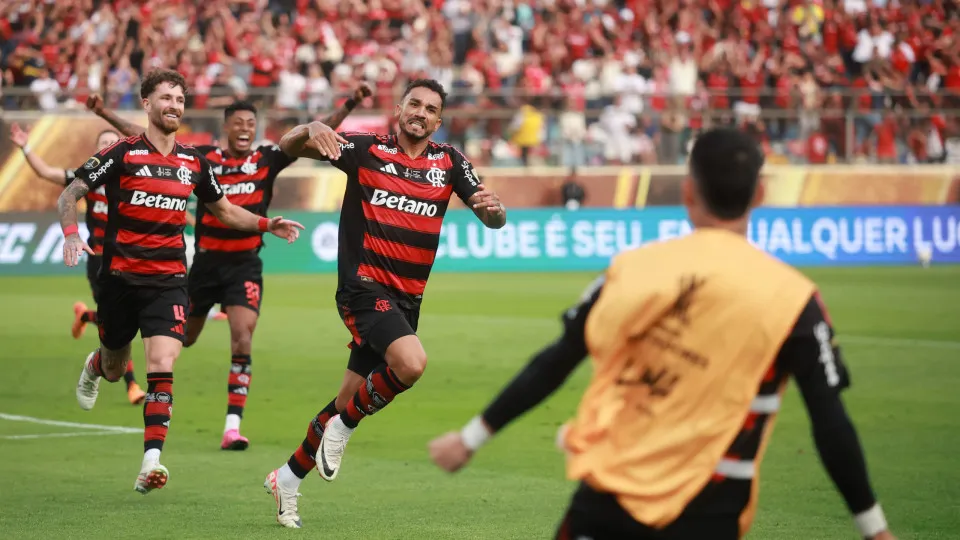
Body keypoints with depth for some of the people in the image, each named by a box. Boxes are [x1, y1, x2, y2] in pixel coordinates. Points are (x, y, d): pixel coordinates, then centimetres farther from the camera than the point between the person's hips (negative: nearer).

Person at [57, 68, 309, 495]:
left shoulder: (194, 162, 6)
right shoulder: (123, 154, -6)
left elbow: (223, 209, 21)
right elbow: (69, 195, -4)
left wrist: (267, 224, 7)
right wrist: (71, 235, -23)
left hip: (168, 281, 1)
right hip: (120, 278, -1)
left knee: (161, 365, -18)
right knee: (115, 370, 15)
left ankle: (150, 462, -22)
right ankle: (95, 365, 55)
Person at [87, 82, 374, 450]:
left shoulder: (267, 159, -3)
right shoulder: (202, 158, -3)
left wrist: (350, 105, -21)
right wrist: (106, 115, -4)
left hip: (245, 265, -1)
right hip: (206, 262, 1)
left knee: (243, 340, -16)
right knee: (183, 338, 14)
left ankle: (233, 425, -13)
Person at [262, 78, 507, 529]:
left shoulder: (449, 162, 9)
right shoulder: (367, 149, -1)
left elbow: (494, 220, 4)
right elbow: (288, 146, -4)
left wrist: (492, 206, -21)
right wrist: (311, 129, -27)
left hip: (406, 300, 5)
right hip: (364, 286, -5)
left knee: (349, 403, 10)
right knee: (411, 363, -30)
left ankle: (288, 478, 27)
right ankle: (343, 427, -6)